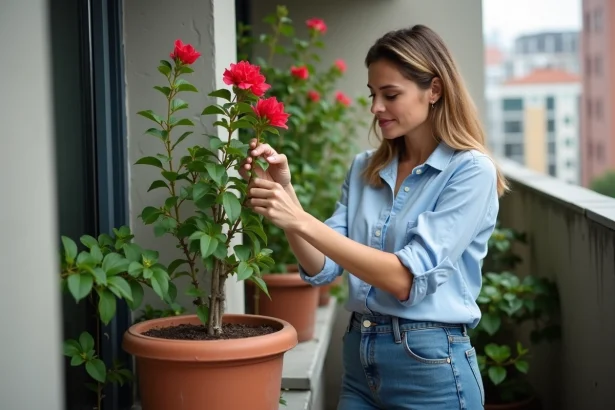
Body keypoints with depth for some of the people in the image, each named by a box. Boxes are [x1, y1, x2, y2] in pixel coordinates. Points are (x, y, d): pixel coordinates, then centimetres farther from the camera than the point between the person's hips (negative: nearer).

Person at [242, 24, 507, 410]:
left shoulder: (471, 171, -12)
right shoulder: (363, 169, 6)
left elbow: (407, 279, -21)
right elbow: (322, 269, 2)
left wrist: (301, 220, -24)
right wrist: (286, 193, -13)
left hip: (430, 365, -5)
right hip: (360, 357, 5)